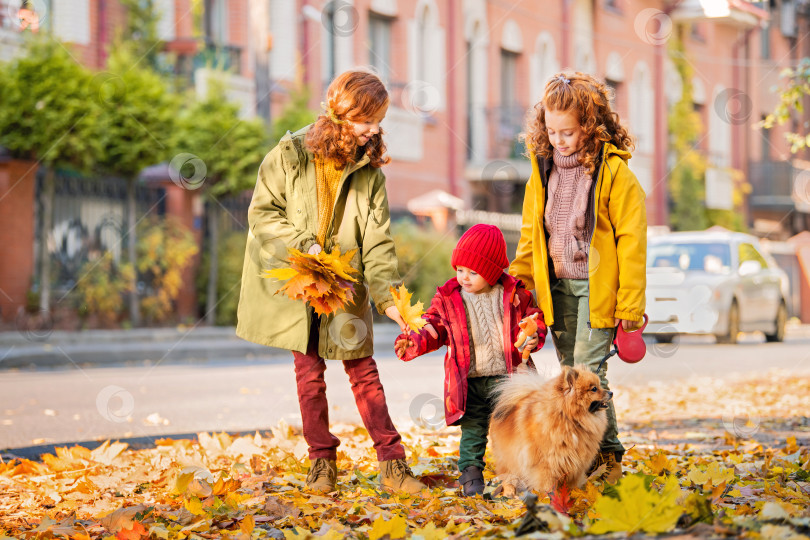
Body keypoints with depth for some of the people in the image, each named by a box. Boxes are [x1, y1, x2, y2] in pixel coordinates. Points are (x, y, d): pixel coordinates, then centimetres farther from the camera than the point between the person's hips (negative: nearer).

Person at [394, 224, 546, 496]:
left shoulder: (514, 295, -1)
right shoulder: (448, 298, 0)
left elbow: (534, 319, 9)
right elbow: (435, 330, 3)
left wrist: (534, 338, -12)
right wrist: (414, 342, -15)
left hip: (505, 375, 0)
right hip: (468, 380, 0)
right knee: (472, 428, 2)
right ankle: (471, 473, 10)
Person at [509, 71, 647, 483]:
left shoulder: (613, 171, -10)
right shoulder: (542, 168, 8)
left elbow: (631, 239, -9)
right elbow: (530, 233, 18)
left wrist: (630, 303, -11)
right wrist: (519, 281, 11)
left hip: (596, 287, -6)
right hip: (556, 287, 6)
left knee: (588, 368, -12)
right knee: (570, 372, 8)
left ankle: (607, 453, -2)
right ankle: (591, 452, 17)